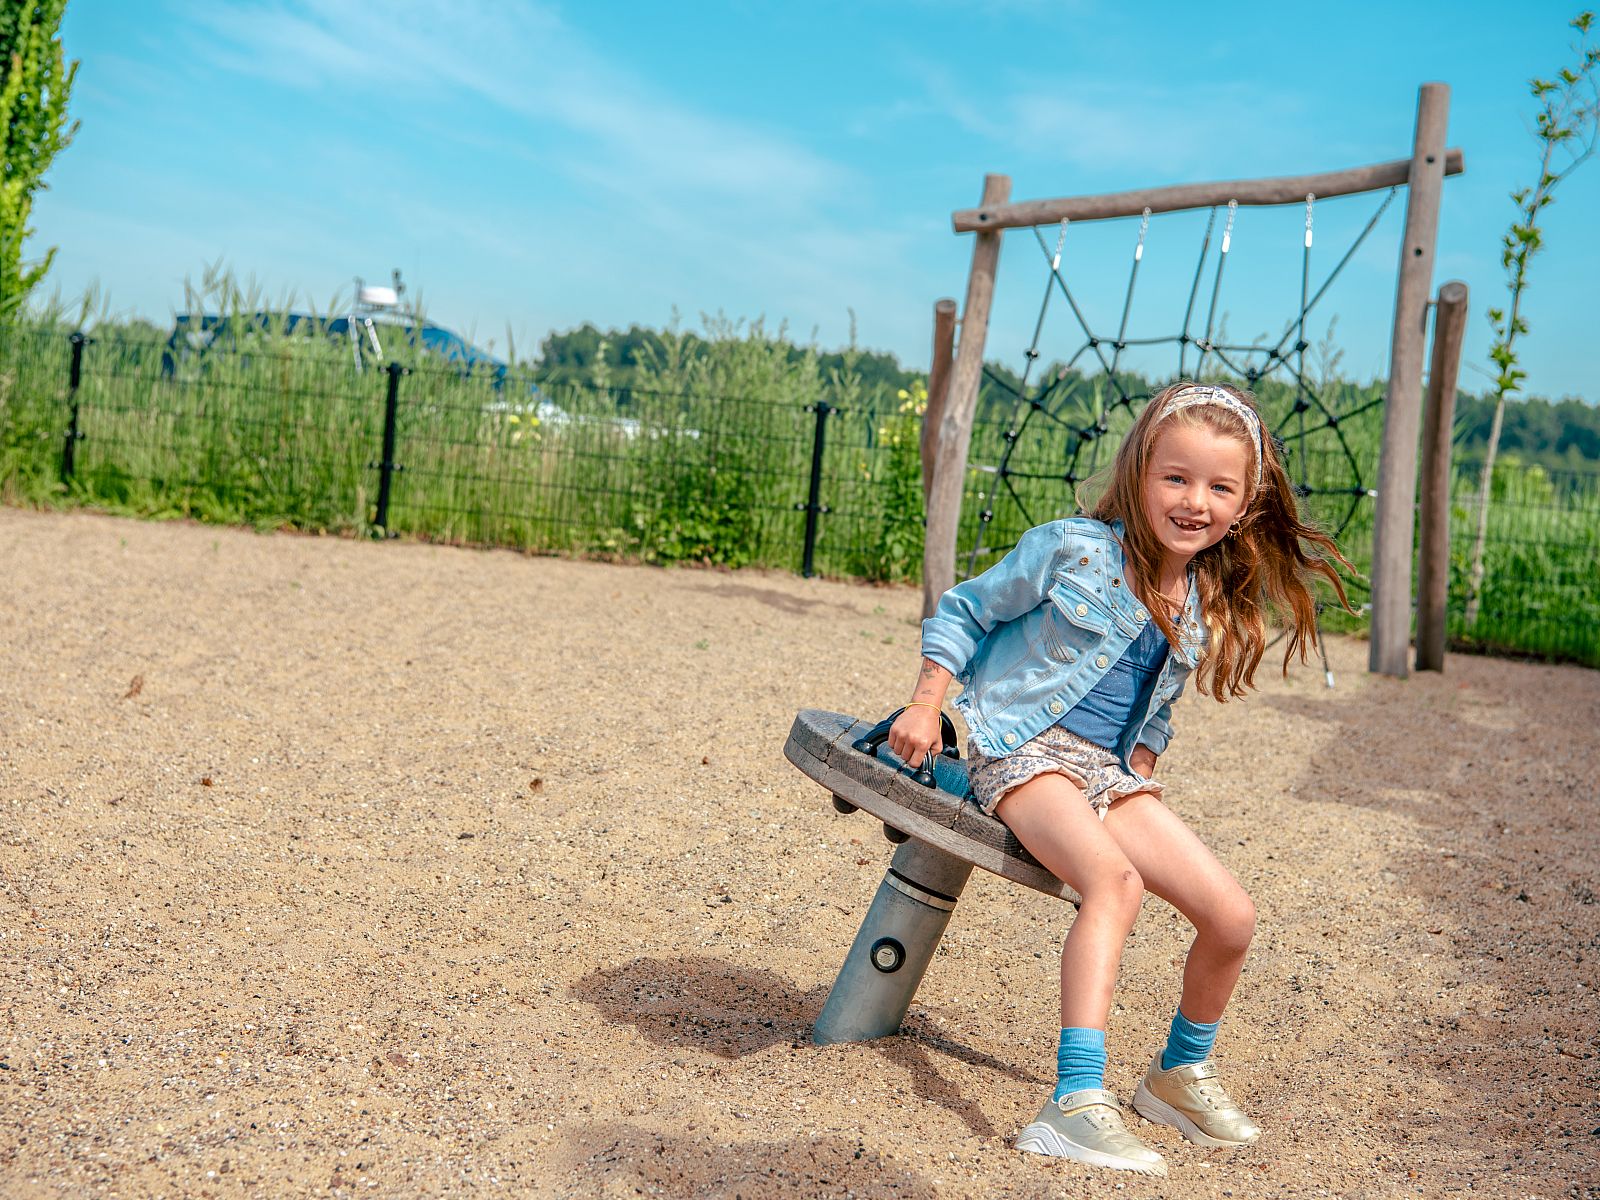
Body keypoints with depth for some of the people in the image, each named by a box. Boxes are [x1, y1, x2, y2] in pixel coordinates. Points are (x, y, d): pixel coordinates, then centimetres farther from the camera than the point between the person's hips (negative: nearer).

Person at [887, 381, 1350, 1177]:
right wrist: (925, 706, -8)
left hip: (1112, 772, 6)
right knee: (1115, 879, -34)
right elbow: (964, 611, 0)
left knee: (1232, 916, -4)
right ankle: (1077, 1103, -38)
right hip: (1024, 752, -6)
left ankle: (1180, 1073, 22)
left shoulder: (1206, 609, 8)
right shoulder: (1073, 550, -9)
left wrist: (1143, 770, 6)